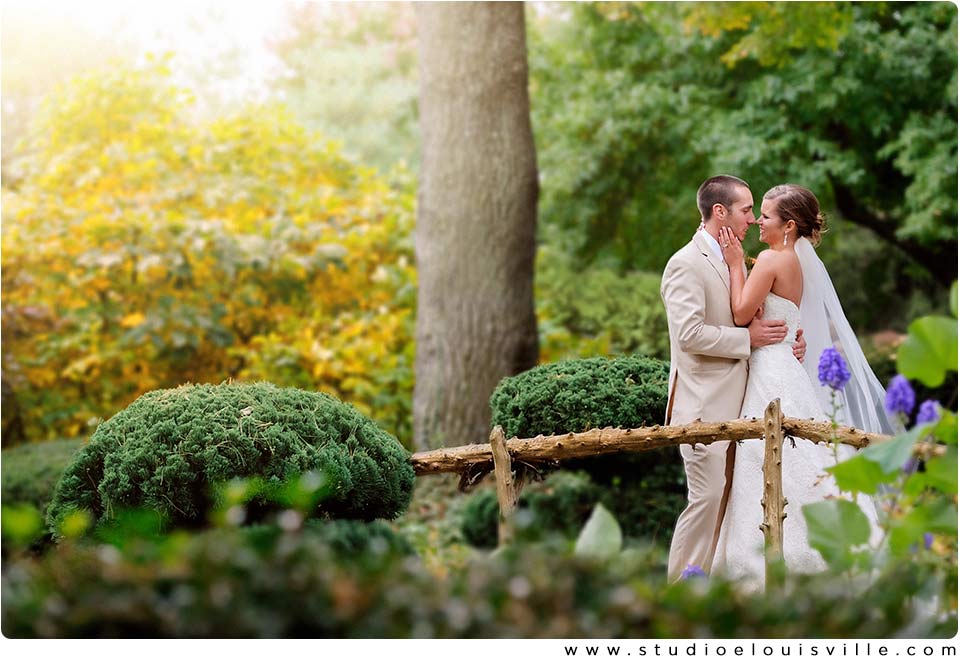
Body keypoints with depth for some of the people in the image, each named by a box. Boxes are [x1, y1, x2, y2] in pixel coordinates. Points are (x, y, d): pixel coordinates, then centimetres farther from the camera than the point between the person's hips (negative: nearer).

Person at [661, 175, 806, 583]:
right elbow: (689, 333, -22)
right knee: (707, 497, -9)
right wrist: (749, 338, -17)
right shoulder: (686, 264, -12)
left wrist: (784, 340, 5)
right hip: (704, 404, -9)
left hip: (734, 403, 9)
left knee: (728, 497, 10)